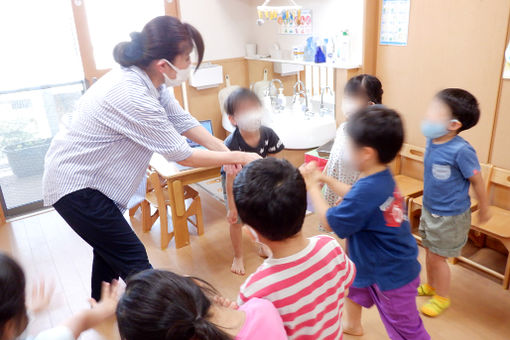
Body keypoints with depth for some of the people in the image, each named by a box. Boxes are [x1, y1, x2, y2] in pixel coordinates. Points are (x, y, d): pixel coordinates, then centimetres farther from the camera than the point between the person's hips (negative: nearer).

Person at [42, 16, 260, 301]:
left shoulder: (145, 78, -6)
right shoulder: (132, 96, -33)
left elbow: (182, 121, -1)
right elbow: (182, 156, -25)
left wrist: (225, 151, -10)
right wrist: (239, 157, -17)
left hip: (80, 175, 10)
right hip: (75, 186, -10)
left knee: (110, 249, 24)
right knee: (134, 261, -5)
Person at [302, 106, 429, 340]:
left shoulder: (367, 190, -37)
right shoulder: (382, 178, -7)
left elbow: (329, 221, -22)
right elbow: (355, 196, 14)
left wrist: (312, 187, -13)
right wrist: (325, 179, 9)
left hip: (391, 277, -10)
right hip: (385, 264, 10)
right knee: (352, 280, 32)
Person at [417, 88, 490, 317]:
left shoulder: (461, 150, -30)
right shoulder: (431, 140, -9)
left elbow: (476, 181, -16)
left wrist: (484, 209, -2)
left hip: (450, 216, -7)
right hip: (429, 208, 7)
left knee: (437, 256, 8)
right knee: (430, 250, 22)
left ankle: (442, 298, 32)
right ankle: (430, 285, 46)